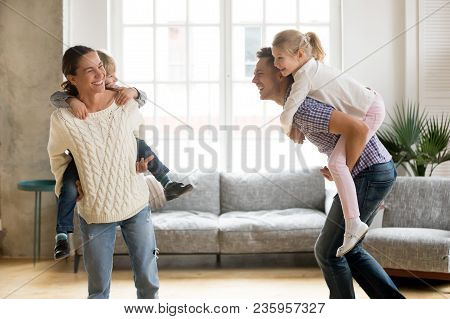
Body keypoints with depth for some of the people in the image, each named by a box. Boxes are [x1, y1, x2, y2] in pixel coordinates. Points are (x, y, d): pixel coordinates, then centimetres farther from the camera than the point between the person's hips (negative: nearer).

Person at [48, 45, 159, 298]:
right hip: (94, 213, -1)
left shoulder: (127, 104, -9)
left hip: (136, 205, 2)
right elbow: (57, 154, 8)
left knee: (148, 280, 11)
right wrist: (63, 184, 6)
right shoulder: (63, 119, -14)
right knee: (99, 287, 12)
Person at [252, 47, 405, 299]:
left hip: (368, 175, -10)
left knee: (328, 252, 3)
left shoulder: (301, 108, -21)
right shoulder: (296, 103, 13)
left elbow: (357, 128, -29)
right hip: (378, 172, 10)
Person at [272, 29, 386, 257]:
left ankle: (353, 224, -22)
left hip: (369, 112, -11)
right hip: (367, 103, 11)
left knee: (337, 163, -22)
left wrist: (289, 131, -5)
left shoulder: (304, 77, -24)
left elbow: (286, 116, -26)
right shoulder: (312, 66, 5)